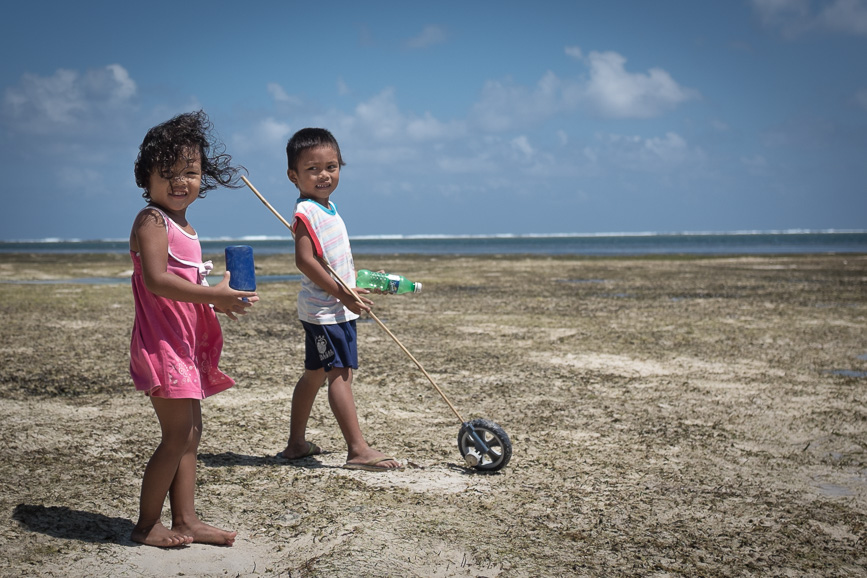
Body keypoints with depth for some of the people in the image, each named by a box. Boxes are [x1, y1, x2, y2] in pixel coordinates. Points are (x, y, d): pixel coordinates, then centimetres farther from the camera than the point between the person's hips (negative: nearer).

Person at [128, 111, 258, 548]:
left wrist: (219, 299, 7)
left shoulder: (183, 227, 16)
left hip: (187, 343, 10)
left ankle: (186, 520, 20)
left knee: (190, 433, 12)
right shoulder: (152, 221, -12)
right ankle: (146, 526, 6)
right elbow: (156, 279, -25)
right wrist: (211, 295, -26)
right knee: (178, 436, -7)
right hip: (162, 342, -10)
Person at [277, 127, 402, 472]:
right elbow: (305, 261, -25)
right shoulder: (306, 212, -16)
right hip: (324, 309, -10)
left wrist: (358, 281, 25)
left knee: (315, 374, 15)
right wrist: (343, 295, -25)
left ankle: (296, 444, 25)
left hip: (338, 307, 10)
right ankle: (358, 450, -15)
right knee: (340, 373, -13)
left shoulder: (328, 208, 12)